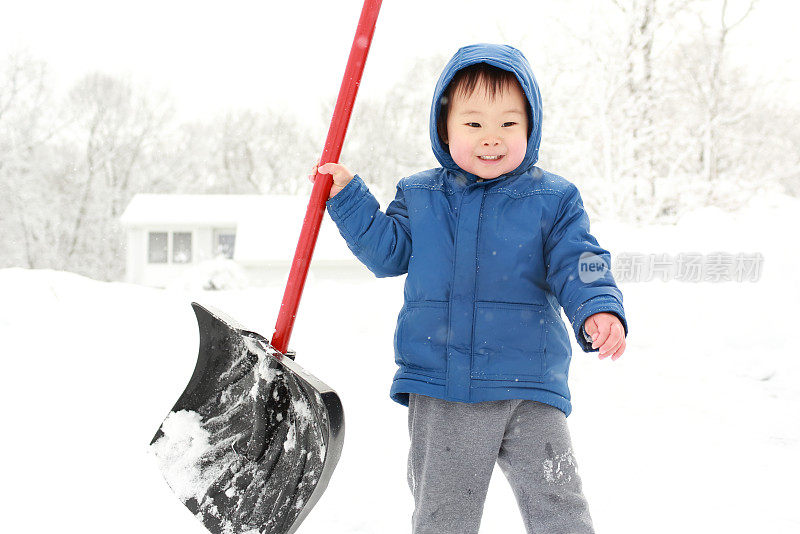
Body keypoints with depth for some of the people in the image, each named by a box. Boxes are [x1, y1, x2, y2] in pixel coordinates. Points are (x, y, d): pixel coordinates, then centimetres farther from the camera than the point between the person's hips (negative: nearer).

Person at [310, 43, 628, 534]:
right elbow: (387, 252, 11)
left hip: (529, 388, -1)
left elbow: (578, 265, -5)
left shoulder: (553, 199, 1)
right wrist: (347, 196, 6)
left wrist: (599, 309, -25)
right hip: (438, 392, 2)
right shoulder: (420, 196, 8)